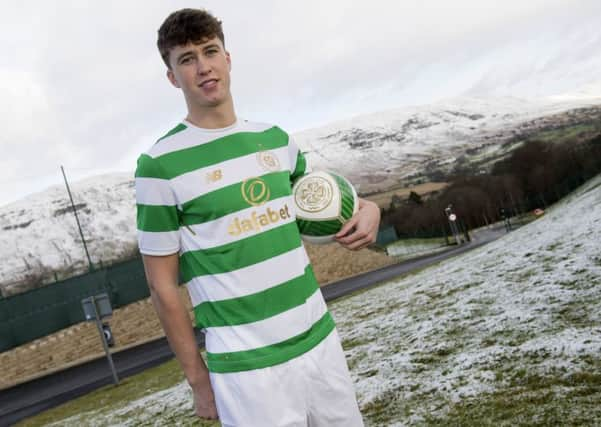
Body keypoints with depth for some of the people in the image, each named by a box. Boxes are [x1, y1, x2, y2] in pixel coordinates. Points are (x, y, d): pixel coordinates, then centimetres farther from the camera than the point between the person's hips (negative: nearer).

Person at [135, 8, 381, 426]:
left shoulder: (275, 137, 5)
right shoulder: (160, 165, -10)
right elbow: (163, 287, -6)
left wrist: (366, 207, 0)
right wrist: (198, 378, -4)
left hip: (321, 338, 6)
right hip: (246, 367, -5)